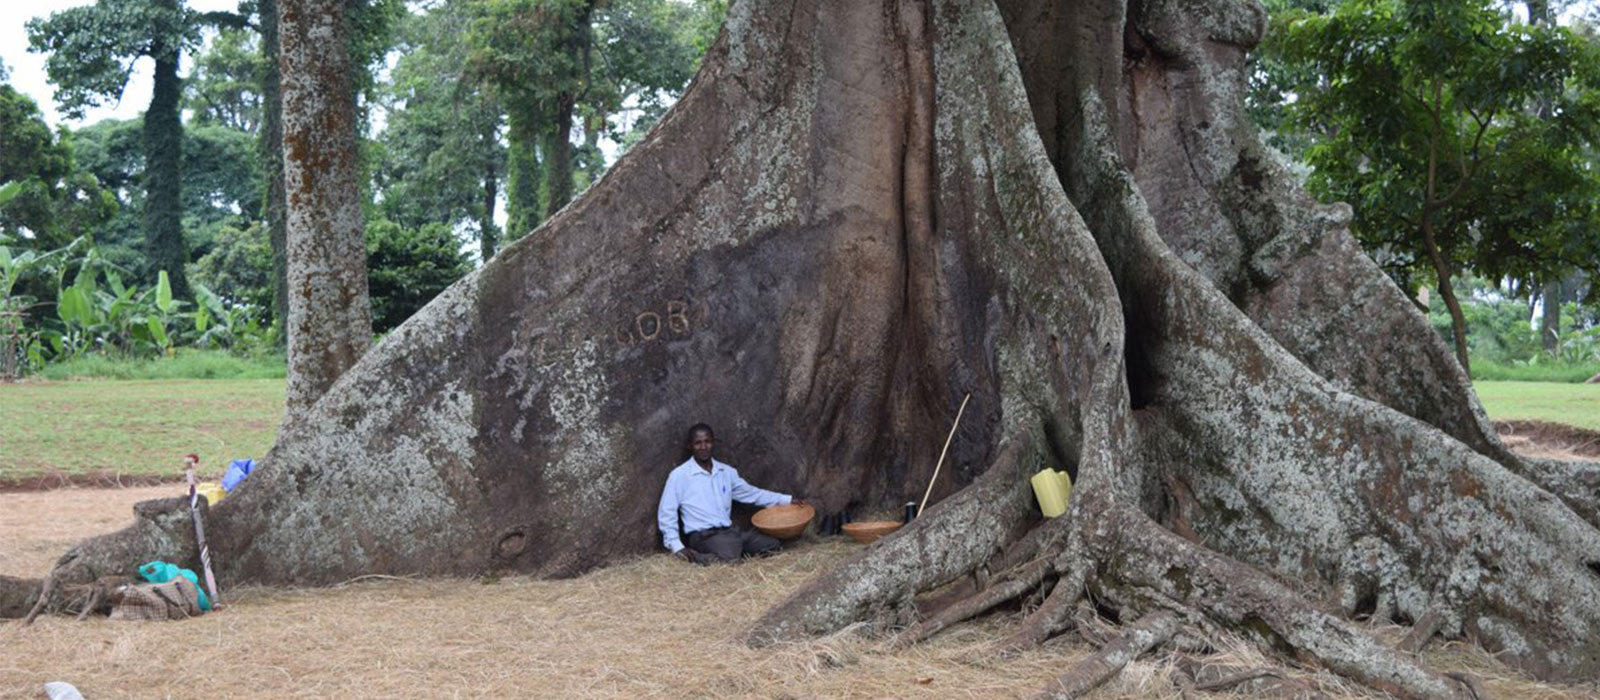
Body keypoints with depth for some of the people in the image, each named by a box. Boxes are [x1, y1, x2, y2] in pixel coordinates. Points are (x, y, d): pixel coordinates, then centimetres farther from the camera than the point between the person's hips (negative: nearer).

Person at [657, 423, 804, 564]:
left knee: (772, 545, -6)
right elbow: (666, 514, -5)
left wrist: (788, 500, 21)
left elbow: (751, 493, 24)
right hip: (702, 535, -6)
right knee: (729, 556, -35)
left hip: (729, 531, 7)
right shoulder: (679, 475, -5)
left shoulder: (727, 472, 11)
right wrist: (677, 547, -14)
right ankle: (694, 557, -12)